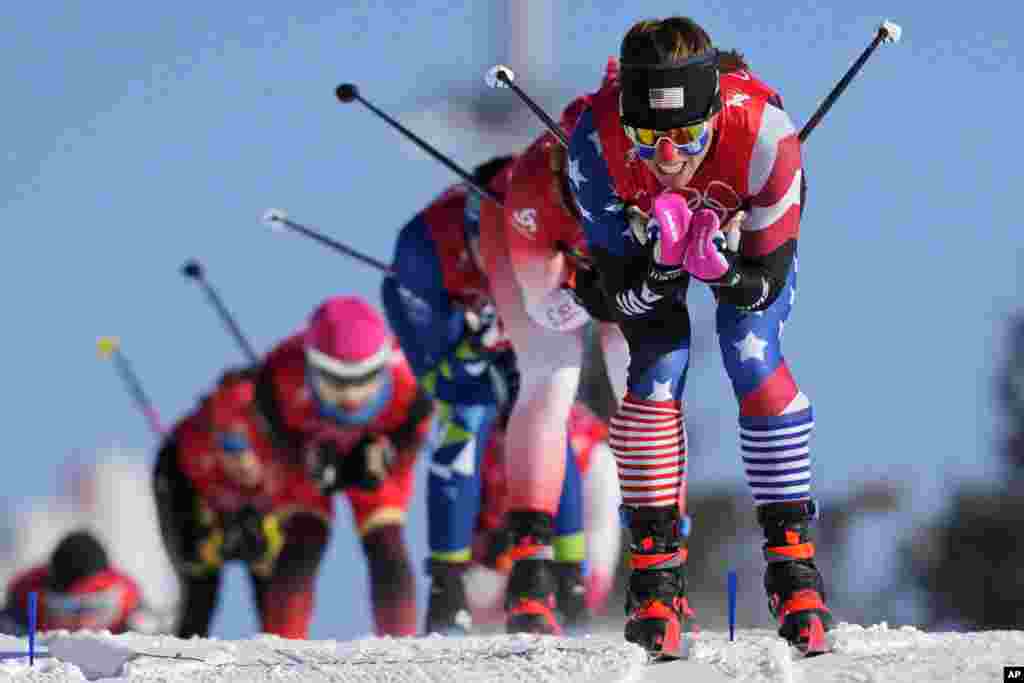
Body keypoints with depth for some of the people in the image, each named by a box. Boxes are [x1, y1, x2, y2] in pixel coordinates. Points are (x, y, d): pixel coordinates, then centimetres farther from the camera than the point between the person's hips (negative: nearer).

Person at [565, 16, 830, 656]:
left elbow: (764, 285, -29)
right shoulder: (598, 142, -39)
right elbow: (622, 295, -27)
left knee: (753, 361, -16)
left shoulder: (761, 130, -42)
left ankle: (794, 565, -6)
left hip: (748, 231, -1)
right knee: (657, 373, -14)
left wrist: (723, 269, -50)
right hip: (640, 229, 1)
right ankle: (657, 576, -2)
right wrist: (660, 262, -48)